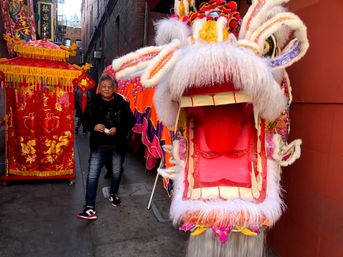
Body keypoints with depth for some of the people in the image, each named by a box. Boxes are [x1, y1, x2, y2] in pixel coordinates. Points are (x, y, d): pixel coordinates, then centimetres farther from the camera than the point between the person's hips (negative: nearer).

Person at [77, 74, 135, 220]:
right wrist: (94, 126, -16)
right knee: (92, 175, -5)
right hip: (98, 145, 0)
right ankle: (90, 208, 3)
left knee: (116, 172, 18)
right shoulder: (93, 102, -3)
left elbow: (130, 121, -4)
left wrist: (117, 129, -19)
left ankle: (113, 194, 45)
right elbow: (85, 120, 5)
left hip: (117, 145, 1)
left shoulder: (122, 103, -7)